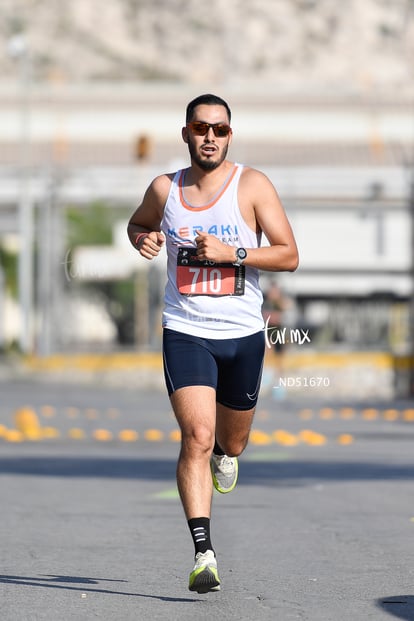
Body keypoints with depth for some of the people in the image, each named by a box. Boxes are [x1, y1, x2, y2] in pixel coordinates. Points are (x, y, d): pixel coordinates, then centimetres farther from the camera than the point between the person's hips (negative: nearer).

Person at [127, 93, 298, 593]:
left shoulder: (252, 186, -5)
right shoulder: (165, 190, 2)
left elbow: (289, 255, -6)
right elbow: (138, 222, 24)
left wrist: (231, 253, -19)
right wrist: (142, 239, 0)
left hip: (243, 335, 1)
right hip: (185, 332, -1)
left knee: (231, 442, 18)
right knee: (196, 437, -18)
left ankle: (225, 452, 58)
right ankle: (204, 553, -21)